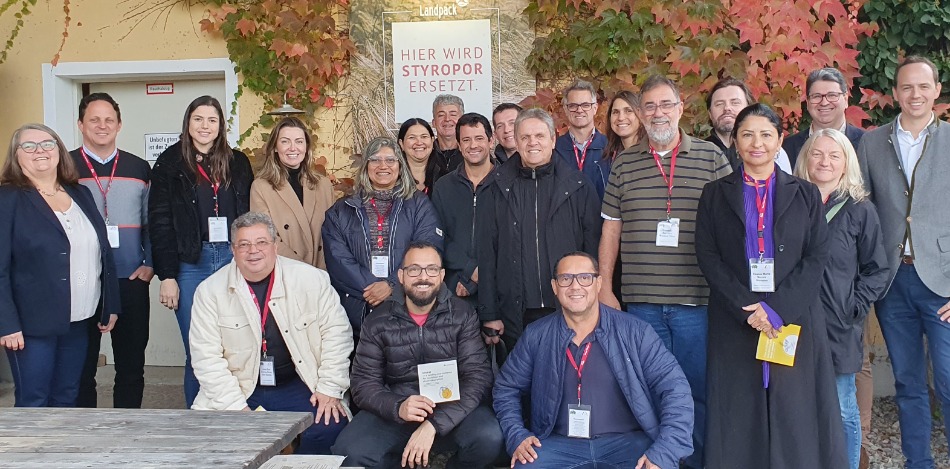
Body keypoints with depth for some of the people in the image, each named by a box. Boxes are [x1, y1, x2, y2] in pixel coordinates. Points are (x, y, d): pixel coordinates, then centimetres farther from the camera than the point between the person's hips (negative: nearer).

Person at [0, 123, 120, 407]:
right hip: (33, 323, -5)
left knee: (67, 400, 14)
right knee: (33, 404, 3)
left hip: (78, 320, 5)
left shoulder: (81, 195, 11)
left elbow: (103, 253, 13)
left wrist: (111, 305, 10)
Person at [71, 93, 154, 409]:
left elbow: (152, 223, 12)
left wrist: (150, 264, 1)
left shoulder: (139, 169, 10)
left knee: (132, 365, 7)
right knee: (81, 366, 5)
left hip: (131, 282, 2)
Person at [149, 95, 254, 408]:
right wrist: (166, 276, -6)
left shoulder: (238, 163, 10)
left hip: (233, 261, 2)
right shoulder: (170, 164, 4)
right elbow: (159, 223, 0)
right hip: (191, 265, -2)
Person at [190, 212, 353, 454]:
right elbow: (206, 357, -4)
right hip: (238, 391, 1)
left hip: (299, 387, 0)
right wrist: (235, 406, -12)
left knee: (329, 427, -25)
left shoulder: (311, 278, -2)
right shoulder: (210, 291, -1)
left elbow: (336, 332, 0)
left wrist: (329, 389, -6)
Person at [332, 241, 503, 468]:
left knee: (488, 438, -31)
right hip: (395, 411, 1)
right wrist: (397, 407, -24)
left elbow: (477, 377, -12)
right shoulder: (378, 321, 1)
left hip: (453, 407, -1)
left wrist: (433, 424, -26)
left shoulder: (463, 315, -3)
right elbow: (364, 382, -2)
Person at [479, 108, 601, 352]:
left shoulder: (578, 185, 3)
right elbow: (487, 252, 2)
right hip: (515, 316, 1)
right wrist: (489, 314, -1)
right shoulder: (500, 187, 4)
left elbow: (594, 247, 3)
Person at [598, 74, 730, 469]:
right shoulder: (624, 164, 9)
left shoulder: (711, 157, 3)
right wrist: (605, 288, 7)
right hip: (641, 301, 2)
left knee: (698, 390, 5)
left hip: (696, 299, -2)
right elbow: (611, 229, 11)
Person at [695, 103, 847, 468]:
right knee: (739, 419, 1)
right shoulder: (715, 195, 8)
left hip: (795, 321, 0)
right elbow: (708, 256, 0)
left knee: (795, 418, 1)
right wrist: (747, 309, -12)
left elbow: (817, 257, 1)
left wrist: (778, 309, -12)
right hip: (735, 322, 0)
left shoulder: (805, 194, 10)